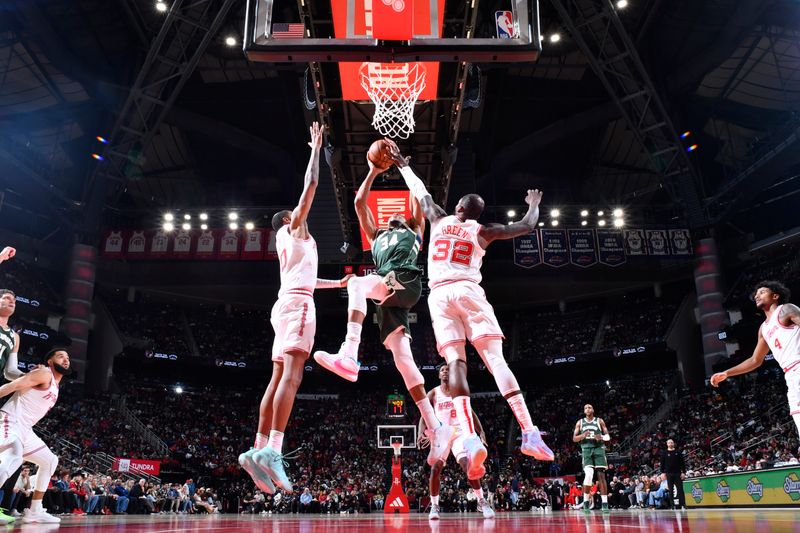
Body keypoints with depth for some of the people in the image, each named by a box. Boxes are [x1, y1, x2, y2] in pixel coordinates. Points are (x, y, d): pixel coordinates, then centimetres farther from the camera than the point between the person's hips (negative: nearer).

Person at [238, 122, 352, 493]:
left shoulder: (290, 242, 31)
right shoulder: (293, 228, 9)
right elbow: (311, 184, 4)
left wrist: (338, 283, 51)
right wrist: (316, 148, 14)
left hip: (288, 303, 9)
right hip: (297, 303, -9)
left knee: (279, 378, 3)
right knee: (291, 375, -21)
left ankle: (259, 450, -2)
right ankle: (272, 450, -33)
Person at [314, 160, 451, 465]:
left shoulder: (414, 231, 30)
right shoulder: (376, 236, 40)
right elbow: (360, 203, 36)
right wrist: (373, 172, 37)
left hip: (406, 281, -4)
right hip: (386, 296, 4)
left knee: (357, 283, -29)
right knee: (401, 356, -10)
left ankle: (349, 356, -45)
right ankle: (436, 428, -16)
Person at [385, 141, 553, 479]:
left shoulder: (439, 220, 19)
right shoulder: (481, 232, 13)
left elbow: (420, 192, 34)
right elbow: (527, 227, 16)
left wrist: (402, 165, 49)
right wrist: (533, 205, 36)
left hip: (438, 295, 2)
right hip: (468, 291, -2)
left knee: (456, 363, -9)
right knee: (495, 359, -10)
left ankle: (470, 439, -27)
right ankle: (530, 434, -22)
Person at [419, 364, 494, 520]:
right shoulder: (433, 394, 3)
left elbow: (471, 413, 8)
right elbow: (424, 416, -2)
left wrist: (481, 432, -6)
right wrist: (421, 433, -21)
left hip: (458, 432, 0)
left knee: (467, 465, -17)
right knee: (435, 469, -12)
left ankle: (482, 501, -3)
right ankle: (434, 506, 2)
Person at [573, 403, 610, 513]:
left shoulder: (599, 421, 9)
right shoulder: (580, 422, 11)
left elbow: (608, 436, 8)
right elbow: (574, 439, 8)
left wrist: (602, 437, -15)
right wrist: (583, 435, -12)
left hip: (599, 449, 1)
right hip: (586, 450, 0)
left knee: (601, 475, -4)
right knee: (589, 474, -18)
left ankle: (605, 503, 0)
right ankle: (586, 501, -6)